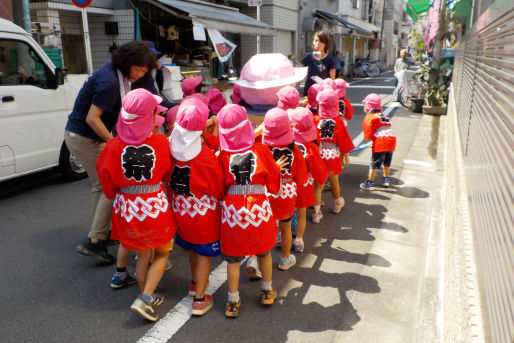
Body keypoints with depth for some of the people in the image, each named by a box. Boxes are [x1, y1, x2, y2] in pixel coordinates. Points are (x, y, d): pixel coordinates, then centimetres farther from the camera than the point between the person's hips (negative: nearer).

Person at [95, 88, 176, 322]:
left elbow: (106, 177, -2)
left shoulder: (114, 146, -15)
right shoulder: (160, 142, -17)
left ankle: (146, 297, 35)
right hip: (155, 206, -2)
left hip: (127, 208, 2)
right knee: (162, 253, 19)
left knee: (142, 256, 21)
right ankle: (145, 299, 7)